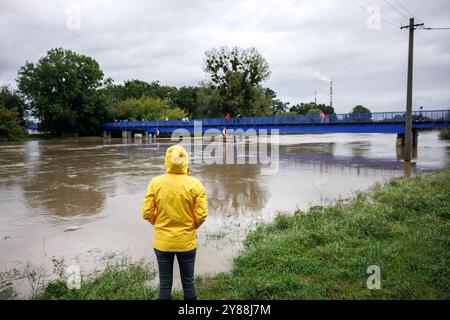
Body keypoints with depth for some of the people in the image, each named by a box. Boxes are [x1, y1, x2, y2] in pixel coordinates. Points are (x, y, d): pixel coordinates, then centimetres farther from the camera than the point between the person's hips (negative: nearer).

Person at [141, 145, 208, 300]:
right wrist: (192, 227, 7)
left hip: (162, 241, 1)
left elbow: (146, 212, -8)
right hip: (187, 241, 0)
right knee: (188, 282, 17)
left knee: (165, 284, 16)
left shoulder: (155, 183, -11)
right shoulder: (194, 184, -13)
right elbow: (201, 214, -12)